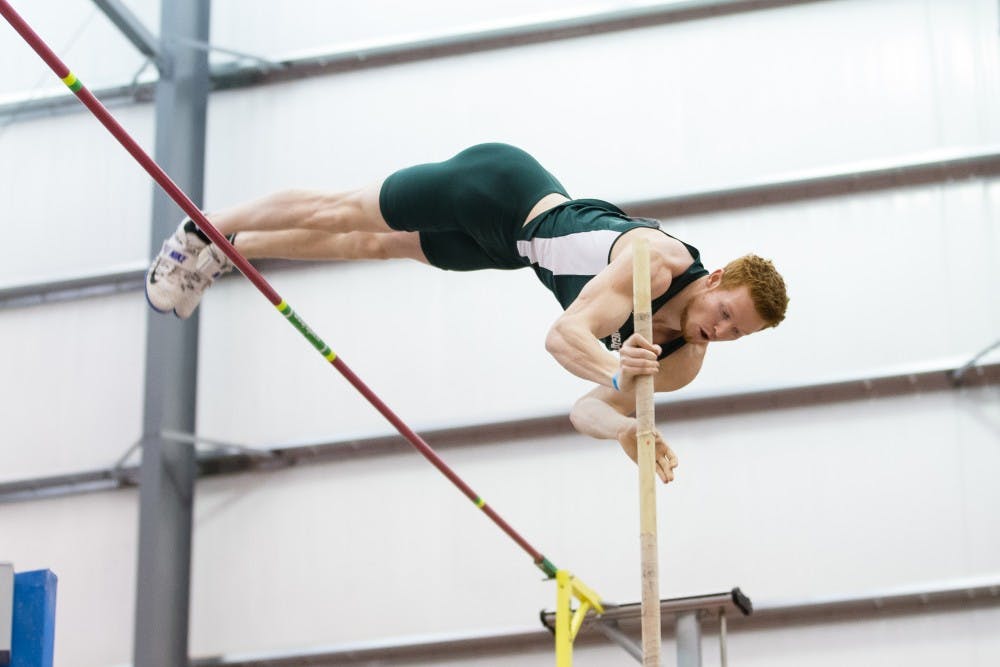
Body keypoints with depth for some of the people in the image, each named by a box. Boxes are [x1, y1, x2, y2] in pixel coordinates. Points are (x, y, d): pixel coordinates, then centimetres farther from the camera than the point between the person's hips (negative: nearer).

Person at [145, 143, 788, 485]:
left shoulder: (686, 360, -16)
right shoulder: (657, 260, -38)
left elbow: (588, 409, -16)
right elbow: (566, 334, -45)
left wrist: (626, 427, -37)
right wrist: (619, 374, -62)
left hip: (509, 241, 6)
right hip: (503, 186, -6)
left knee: (376, 245, 23)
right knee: (345, 212, 11)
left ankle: (223, 254, 46)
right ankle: (206, 230, 38)